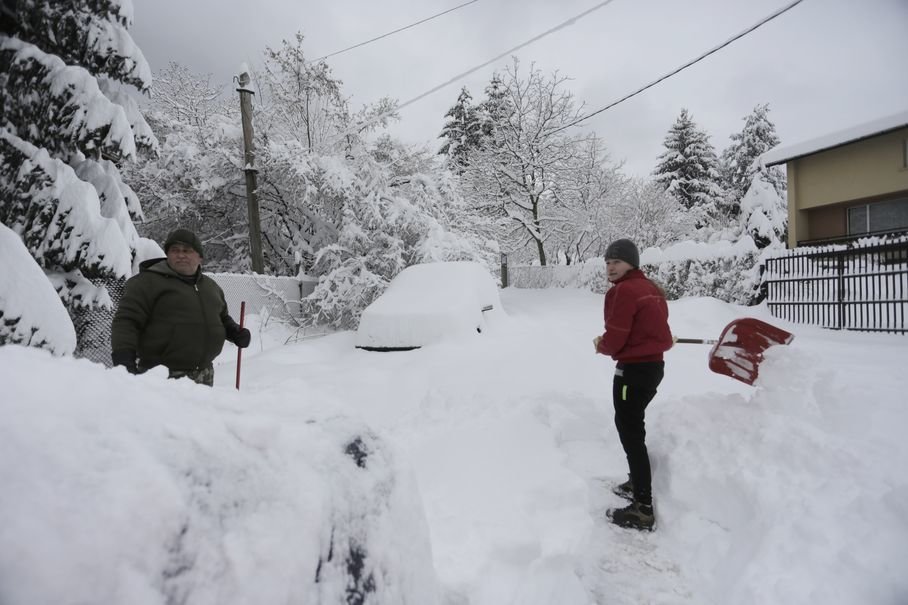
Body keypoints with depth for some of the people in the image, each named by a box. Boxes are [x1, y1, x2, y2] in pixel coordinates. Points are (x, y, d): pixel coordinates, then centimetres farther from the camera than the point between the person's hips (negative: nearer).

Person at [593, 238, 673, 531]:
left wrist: (600, 344, 3)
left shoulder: (621, 291, -18)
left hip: (633, 371, -10)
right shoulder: (652, 288, 11)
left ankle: (643, 509, 3)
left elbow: (614, 340, -19)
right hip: (655, 365, 10)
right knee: (633, 427, 25)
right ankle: (638, 484, 41)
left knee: (631, 434, -3)